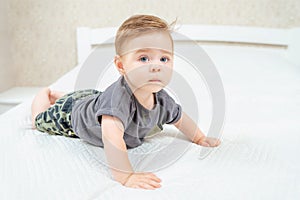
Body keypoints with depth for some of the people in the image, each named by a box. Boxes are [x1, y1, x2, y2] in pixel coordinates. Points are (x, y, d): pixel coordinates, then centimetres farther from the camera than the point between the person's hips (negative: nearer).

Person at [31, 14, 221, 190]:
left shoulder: (161, 99, -27)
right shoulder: (120, 95, -52)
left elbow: (179, 117, -6)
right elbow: (111, 135, -64)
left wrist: (200, 138, -2)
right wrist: (126, 176, -69)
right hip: (73, 110, -5)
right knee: (40, 120, 25)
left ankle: (57, 95, 60)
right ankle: (45, 93, 51)